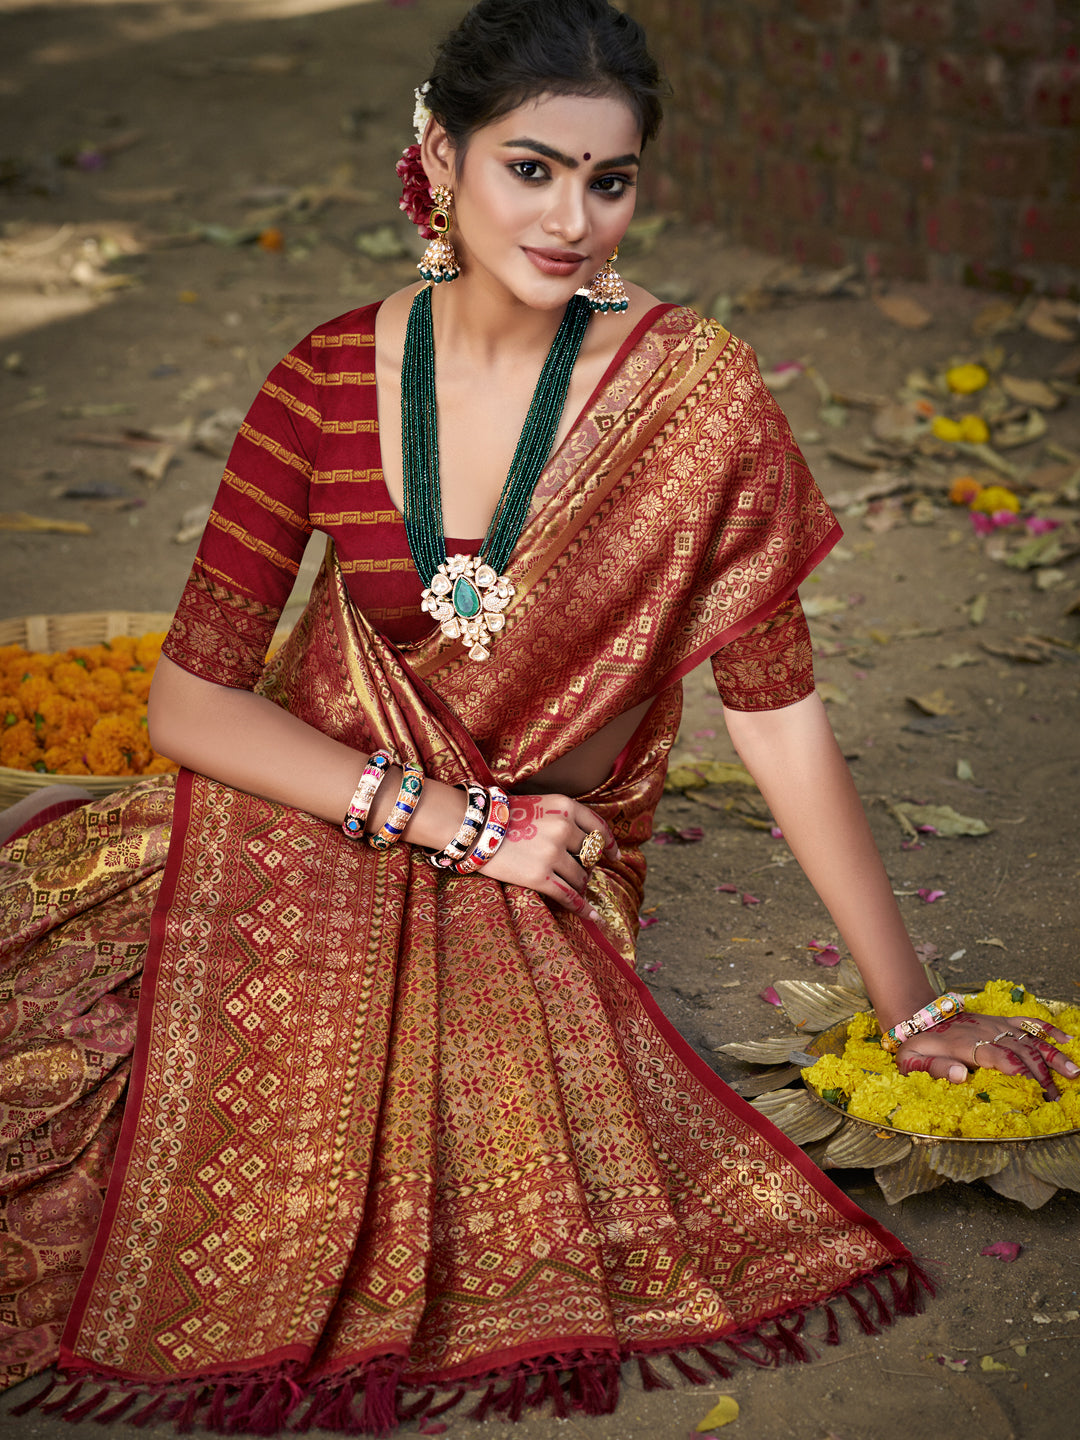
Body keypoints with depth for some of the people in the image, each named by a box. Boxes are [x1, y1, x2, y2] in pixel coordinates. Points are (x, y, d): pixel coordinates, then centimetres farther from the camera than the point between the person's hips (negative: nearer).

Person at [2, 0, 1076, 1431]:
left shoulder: (692, 390, -12)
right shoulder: (331, 381, -7)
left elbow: (777, 709, -7)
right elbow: (192, 697, -6)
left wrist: (914, 1009, -5)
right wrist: (462, 819, -15)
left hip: (533, 871, 0)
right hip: (308, 816, 1)